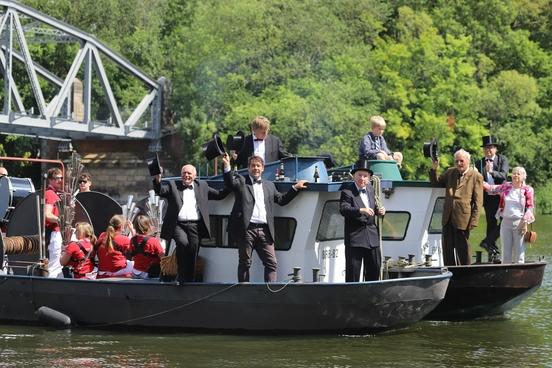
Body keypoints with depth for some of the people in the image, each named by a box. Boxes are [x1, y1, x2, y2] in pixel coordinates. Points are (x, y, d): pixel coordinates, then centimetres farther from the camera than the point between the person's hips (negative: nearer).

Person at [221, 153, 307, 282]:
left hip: (264, 231, 4)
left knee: (271, 263, -2)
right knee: (244, 263, 2)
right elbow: (230, 183, -11)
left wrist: (295, 188, 20)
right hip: (247, 229, -4)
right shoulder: (241, 181, 8)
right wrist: (227, 166, -27)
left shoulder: (269, 185, 22)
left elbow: (281, 200, 26)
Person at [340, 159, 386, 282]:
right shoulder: (347, 192, -8)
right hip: (354, 238, -6)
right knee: (353, 272, -4)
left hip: (372, 237, 7)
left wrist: (379, 211, -1)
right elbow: (344, 209, -23)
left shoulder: (371, 190, 14)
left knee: (374, 269, 12)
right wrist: (361, 210, -37)